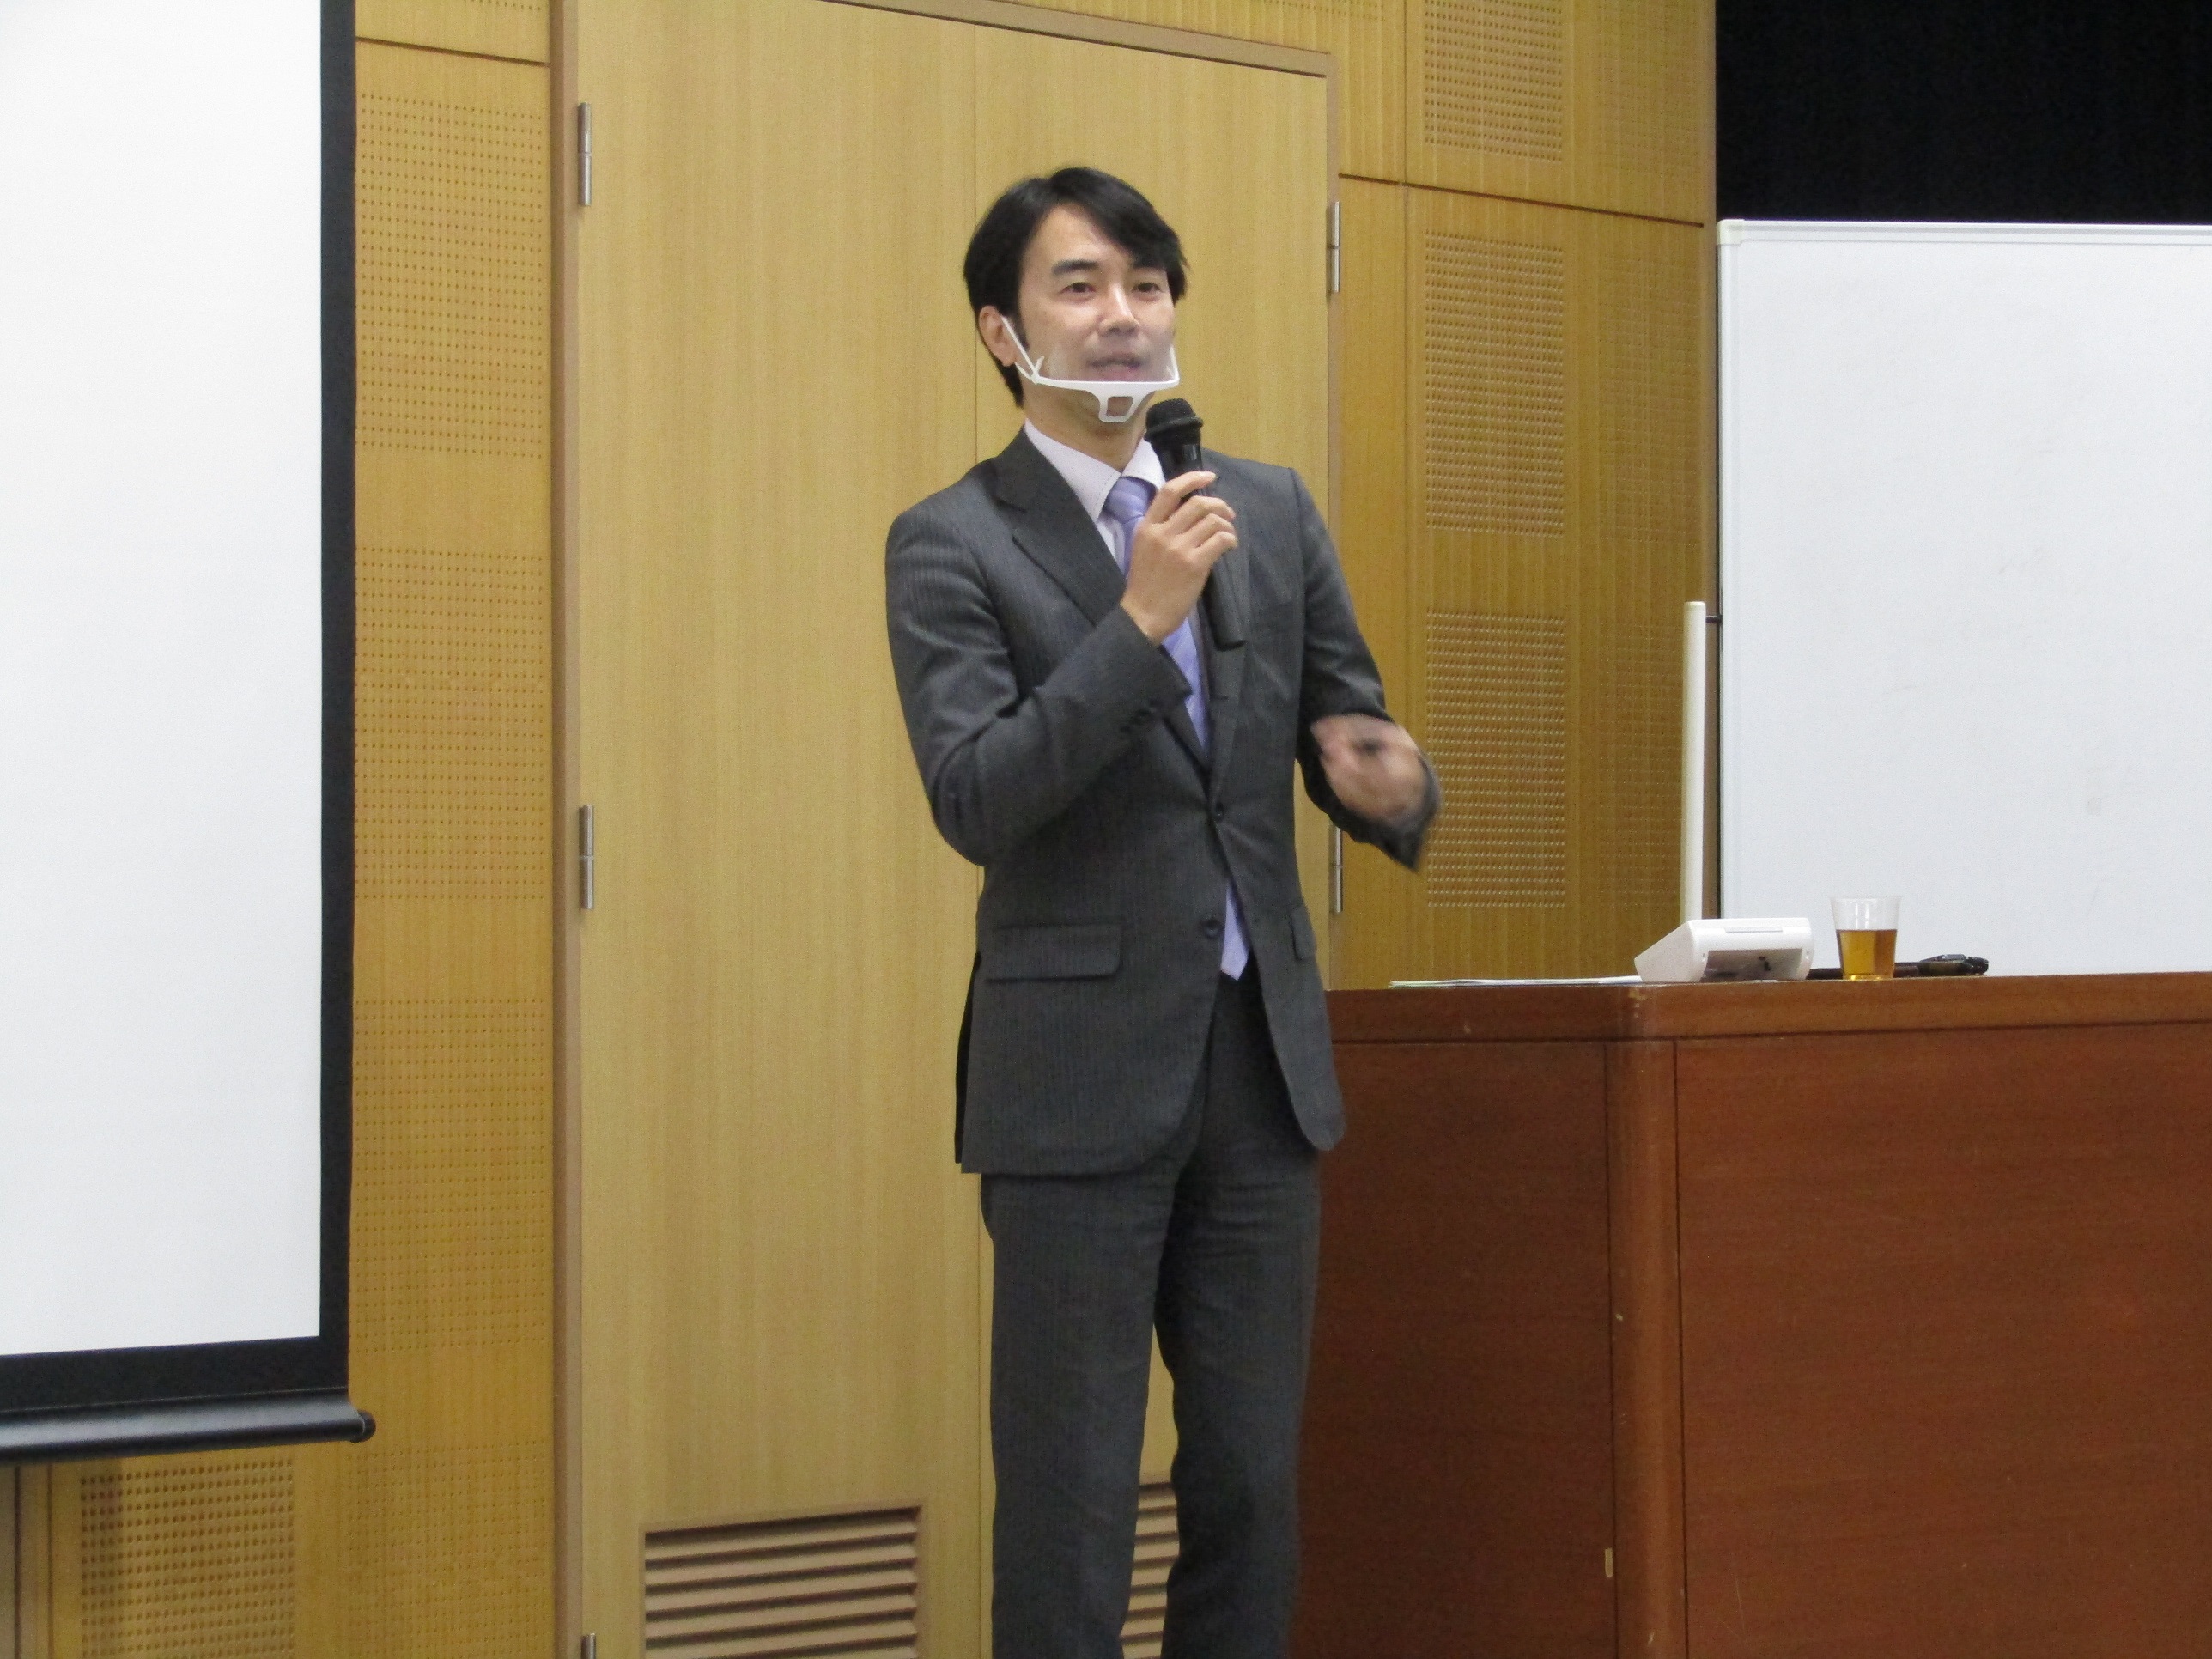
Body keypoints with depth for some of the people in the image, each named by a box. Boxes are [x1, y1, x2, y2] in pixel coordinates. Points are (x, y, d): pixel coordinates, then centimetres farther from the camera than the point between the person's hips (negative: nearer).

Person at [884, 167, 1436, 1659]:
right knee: (1071, 1498, 0)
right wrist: (1141, 619, -23)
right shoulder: (953, 547, -5)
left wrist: (1390, 787, -11)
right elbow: (975, 800, -16)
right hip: (1082, 1071, -5)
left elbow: (1354, 743, 13)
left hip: (1264, 1056, 5)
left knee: (1253, 1483, 10)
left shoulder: (1273, 512, 10)